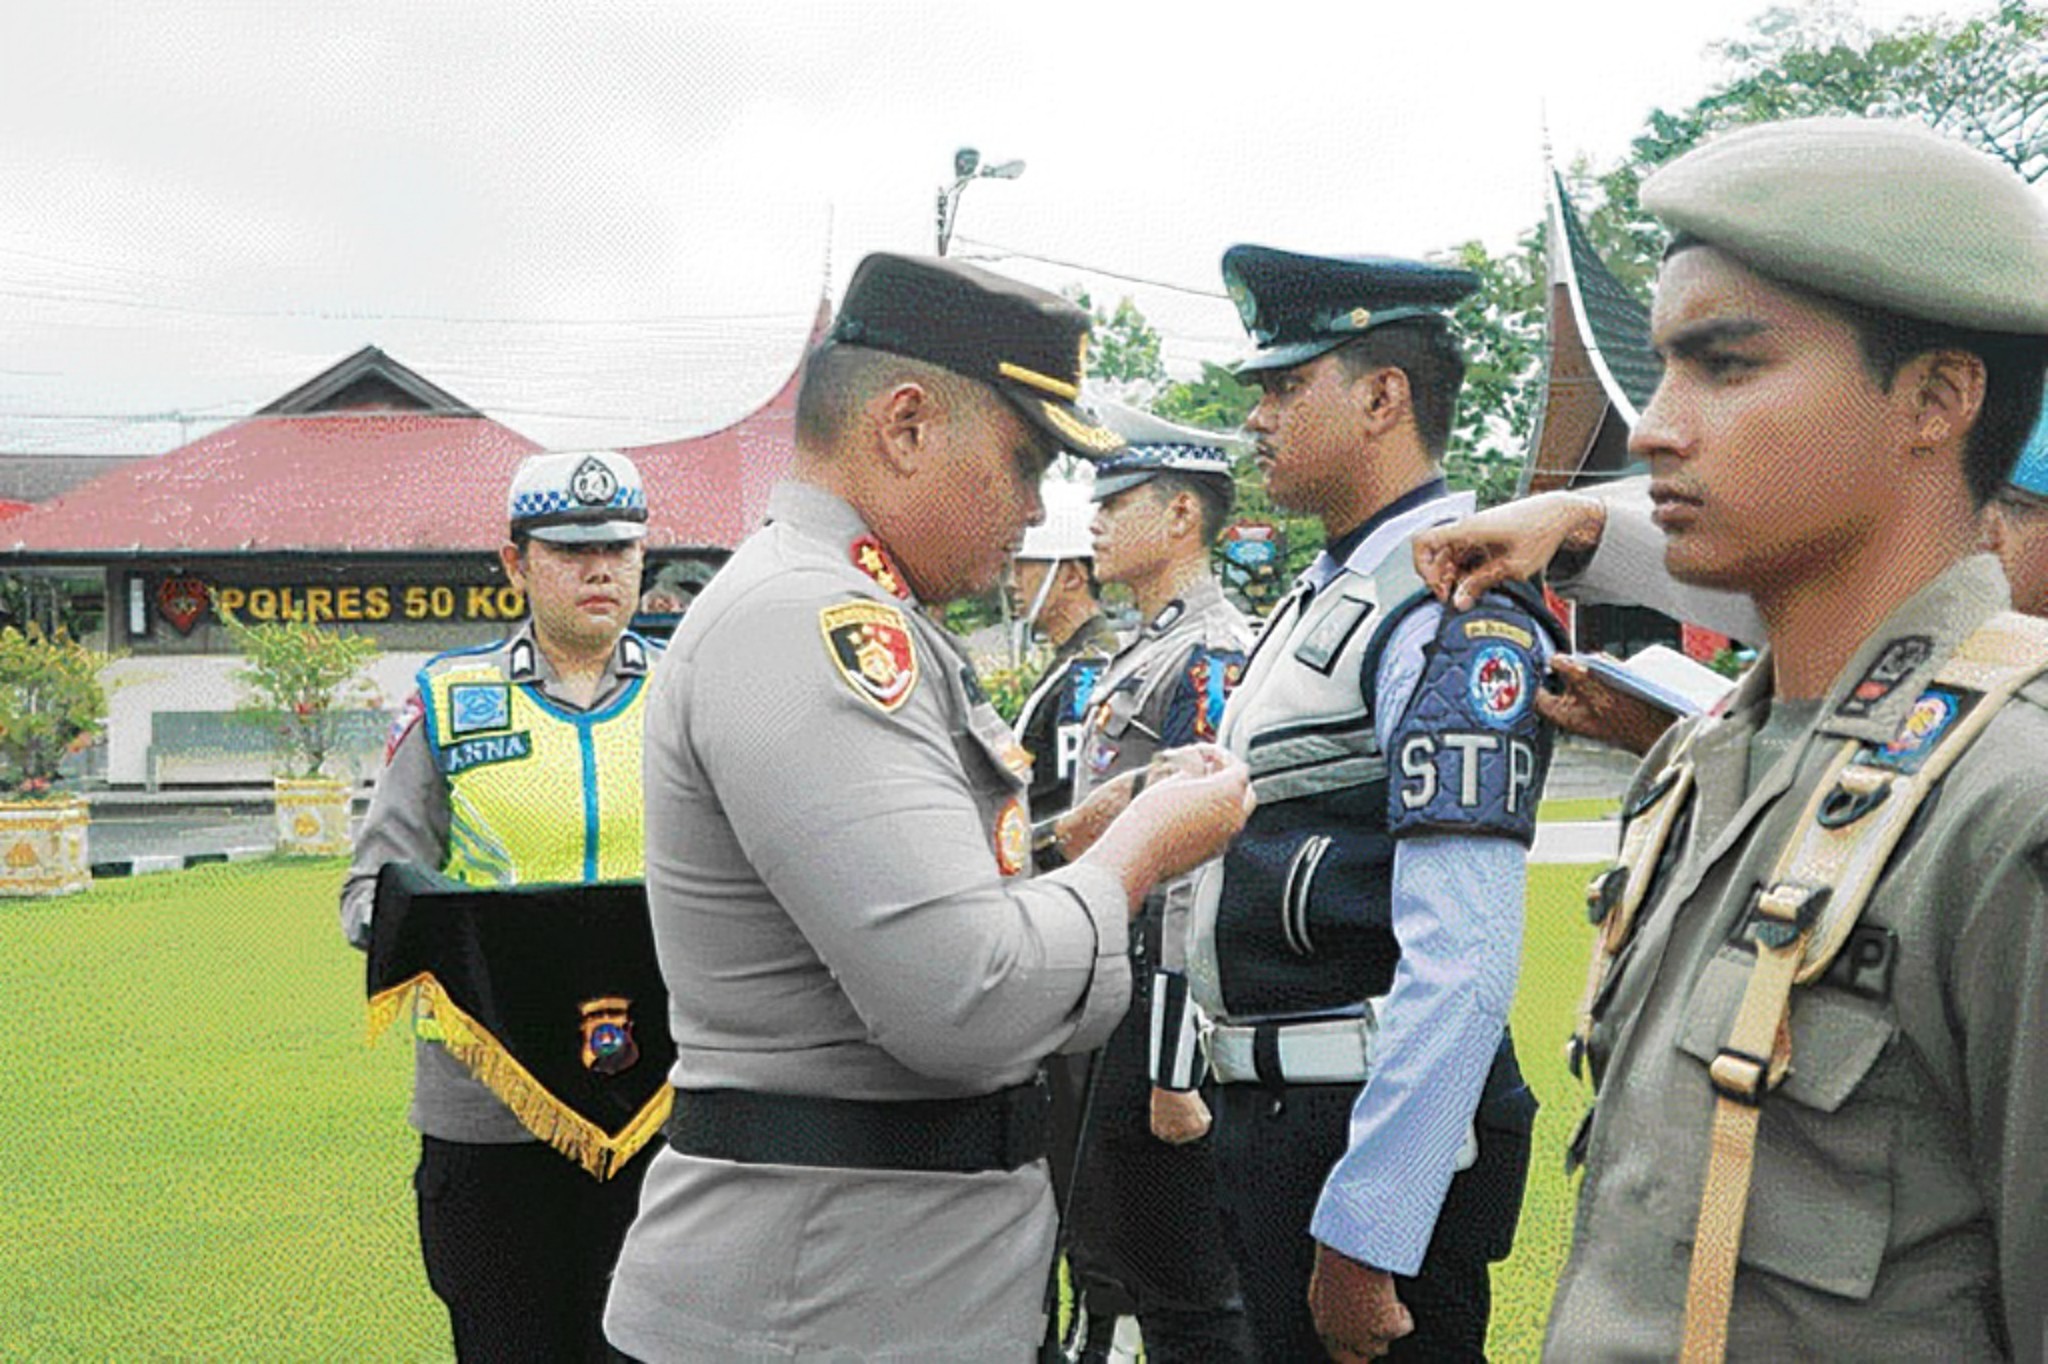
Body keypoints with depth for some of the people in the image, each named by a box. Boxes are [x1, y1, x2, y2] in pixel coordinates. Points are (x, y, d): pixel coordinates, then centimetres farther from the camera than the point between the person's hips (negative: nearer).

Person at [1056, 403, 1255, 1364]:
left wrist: (1175, 1067, -24)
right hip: (1107, 994, 10)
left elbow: (1203, 868, -22)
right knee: (1102, 1261, 21)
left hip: (1156, 997, -10)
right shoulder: (1139, 654, 17)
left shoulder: (1211, 656, -16)